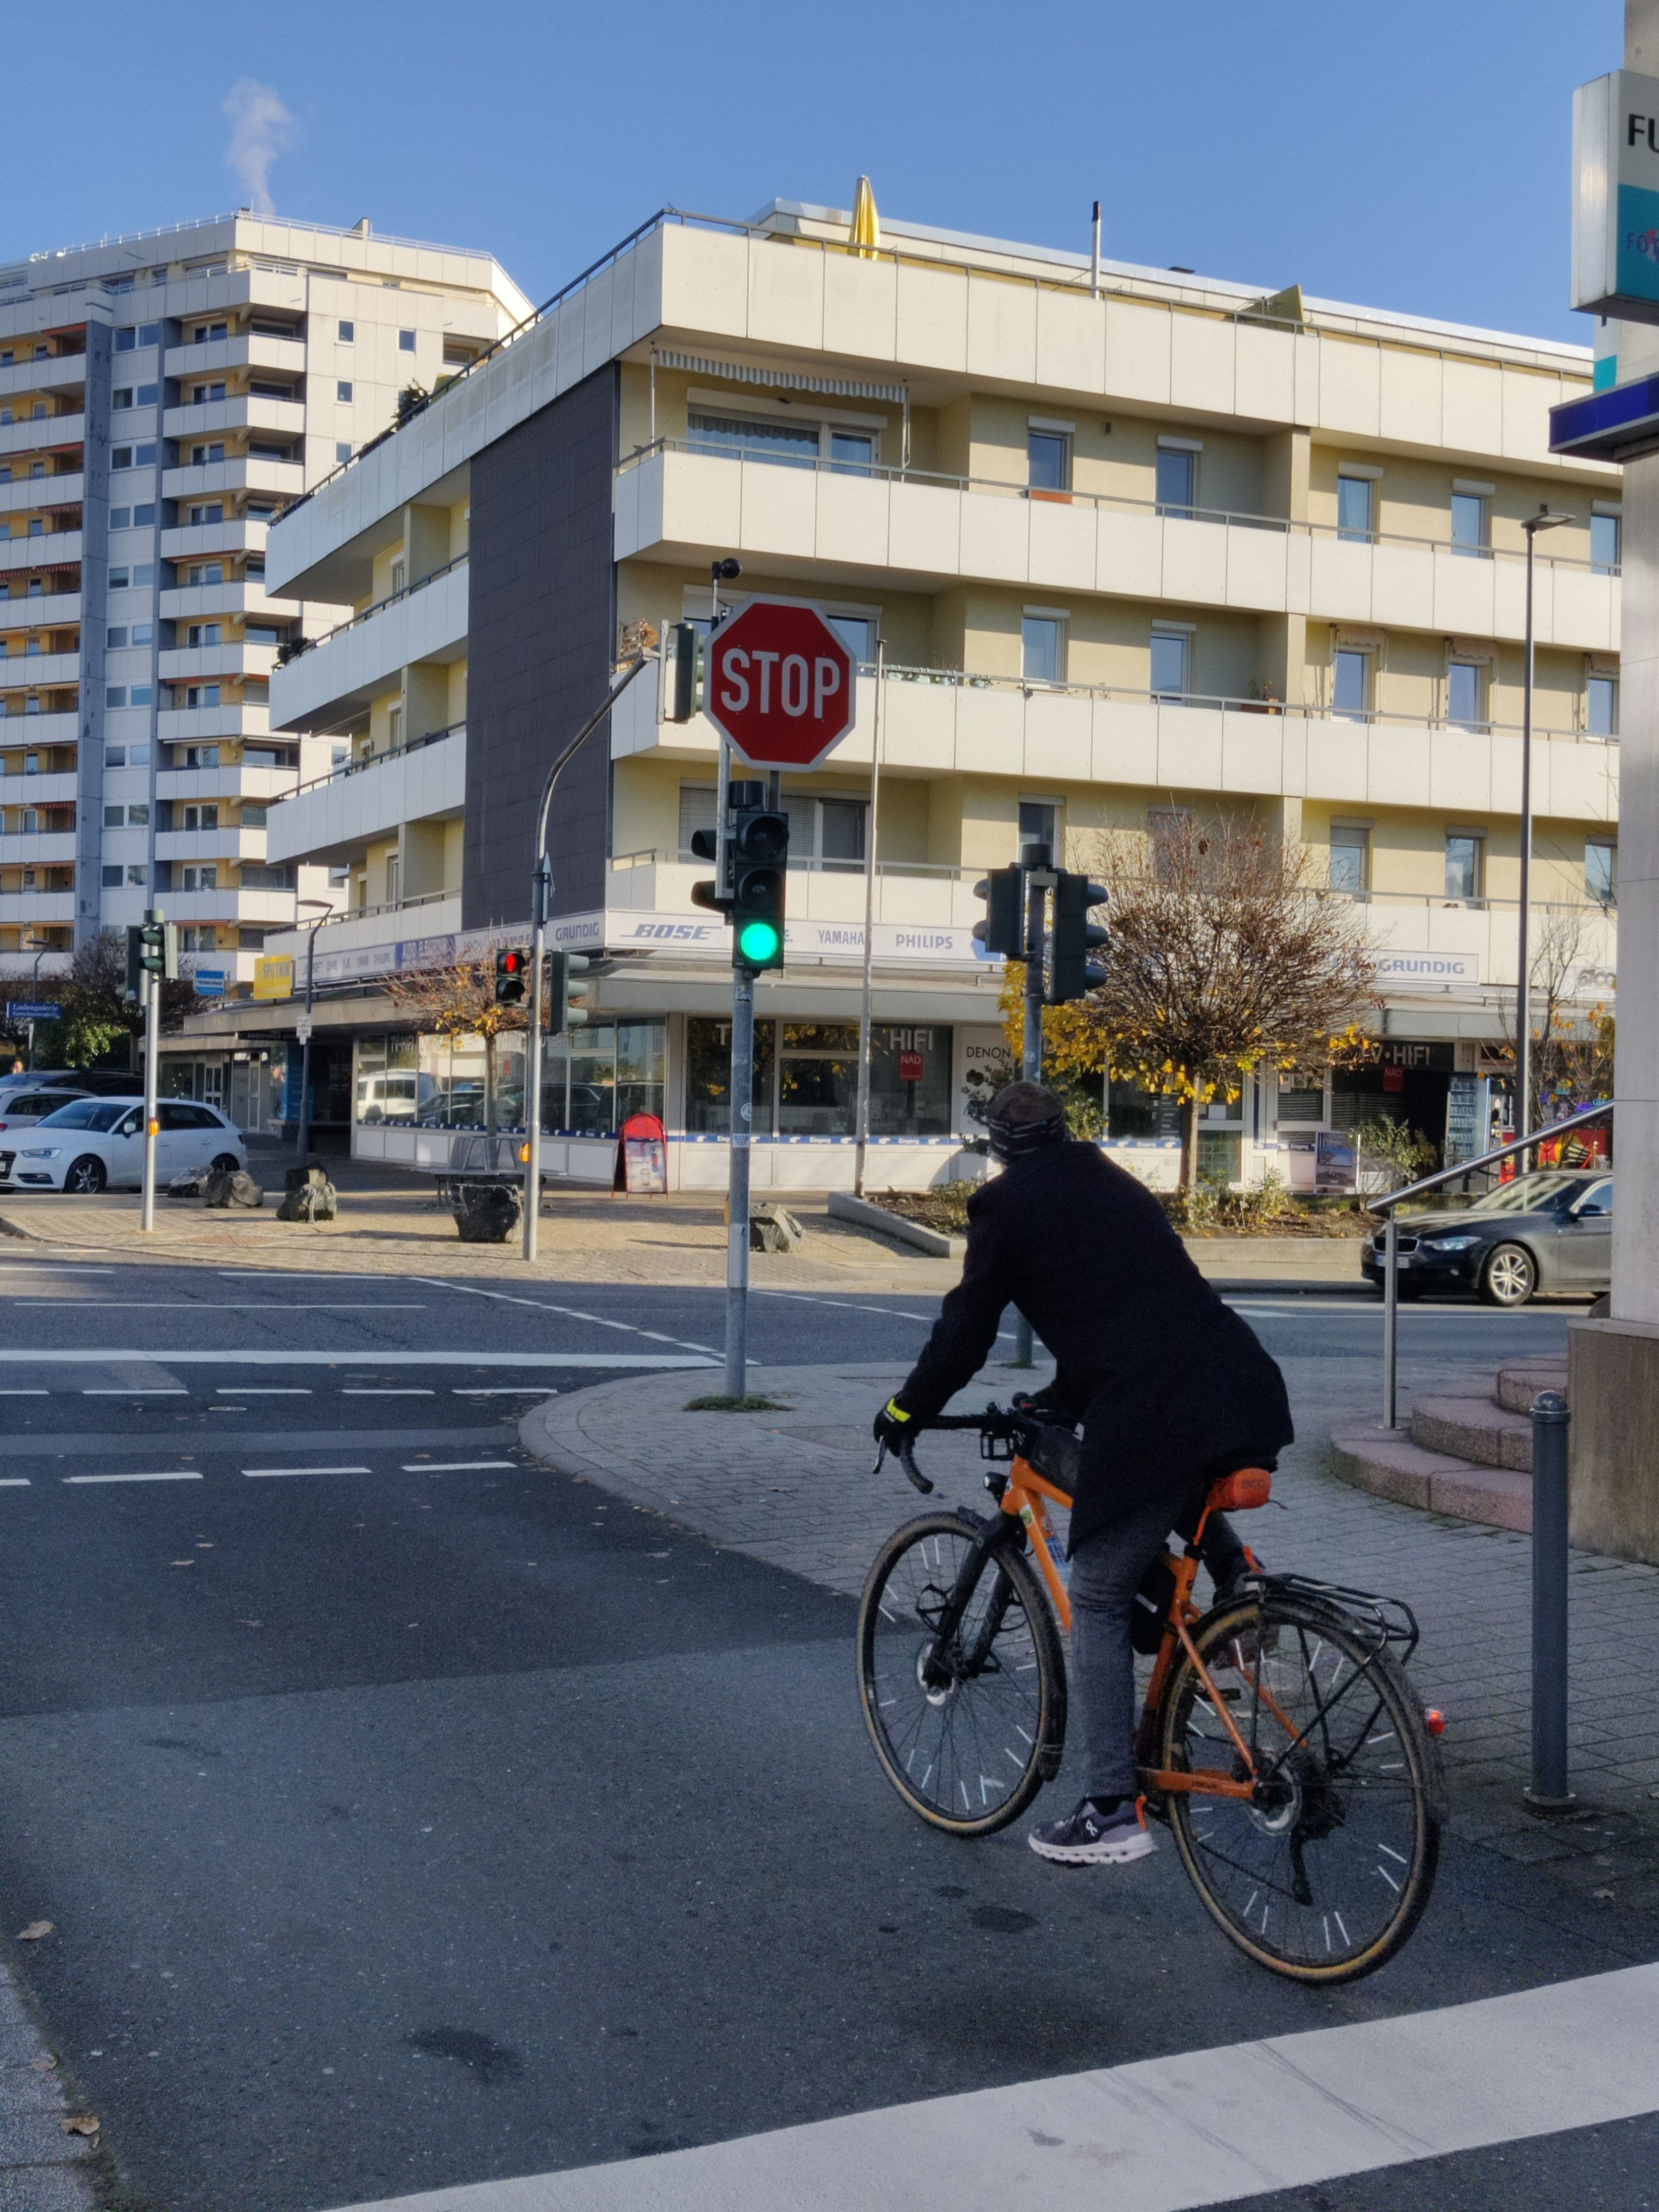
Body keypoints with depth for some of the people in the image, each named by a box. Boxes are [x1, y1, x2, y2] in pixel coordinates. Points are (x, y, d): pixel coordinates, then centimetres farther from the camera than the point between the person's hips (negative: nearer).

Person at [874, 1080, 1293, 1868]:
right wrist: (1059, 1402, 44)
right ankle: (1233, 1574, 18)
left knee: (1098, 1603, 5)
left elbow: (965, 1329, 6)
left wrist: (905, 1412, 21)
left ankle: (1112, 1812, 5)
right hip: (1245, 1397, 7)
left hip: (1153, 1420, -7)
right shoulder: (1117, 1186, 26)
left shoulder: (1007, 1204, 5)